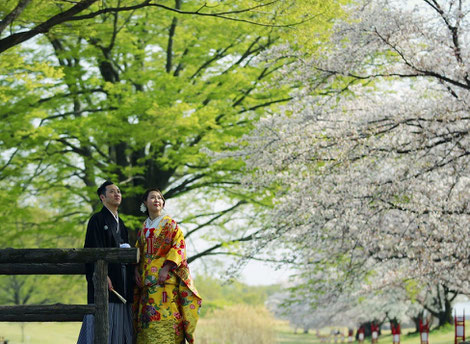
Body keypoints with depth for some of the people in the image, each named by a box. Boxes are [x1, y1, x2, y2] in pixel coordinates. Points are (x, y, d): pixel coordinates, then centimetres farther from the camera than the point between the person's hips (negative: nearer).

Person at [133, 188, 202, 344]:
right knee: (147, 316, -1)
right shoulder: (143, 229, 19)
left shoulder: (169, 223, 4)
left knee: (165, 316, -14)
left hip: (165, 277, -5)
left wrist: (167, 268, -17)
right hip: (147, 278, 5)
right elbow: (138, 253, 21)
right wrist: (136, 271, 4)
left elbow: (179, 246, -7)